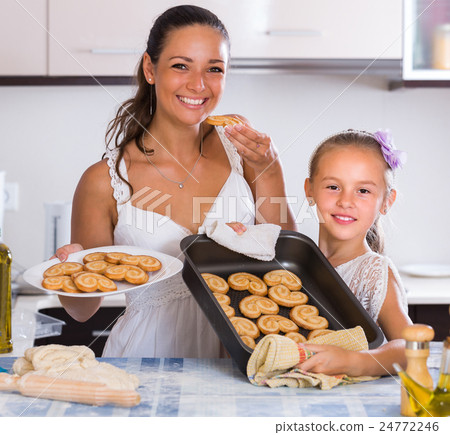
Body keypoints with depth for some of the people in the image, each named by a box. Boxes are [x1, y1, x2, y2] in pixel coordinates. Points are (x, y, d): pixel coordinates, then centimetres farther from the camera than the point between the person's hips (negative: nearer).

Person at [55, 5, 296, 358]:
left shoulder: (241, 151, 2)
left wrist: (267, 172, -8)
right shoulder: (105, 181, -5)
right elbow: (83, 309, 3)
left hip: (234, 345, 2)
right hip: (150, 354, -1)